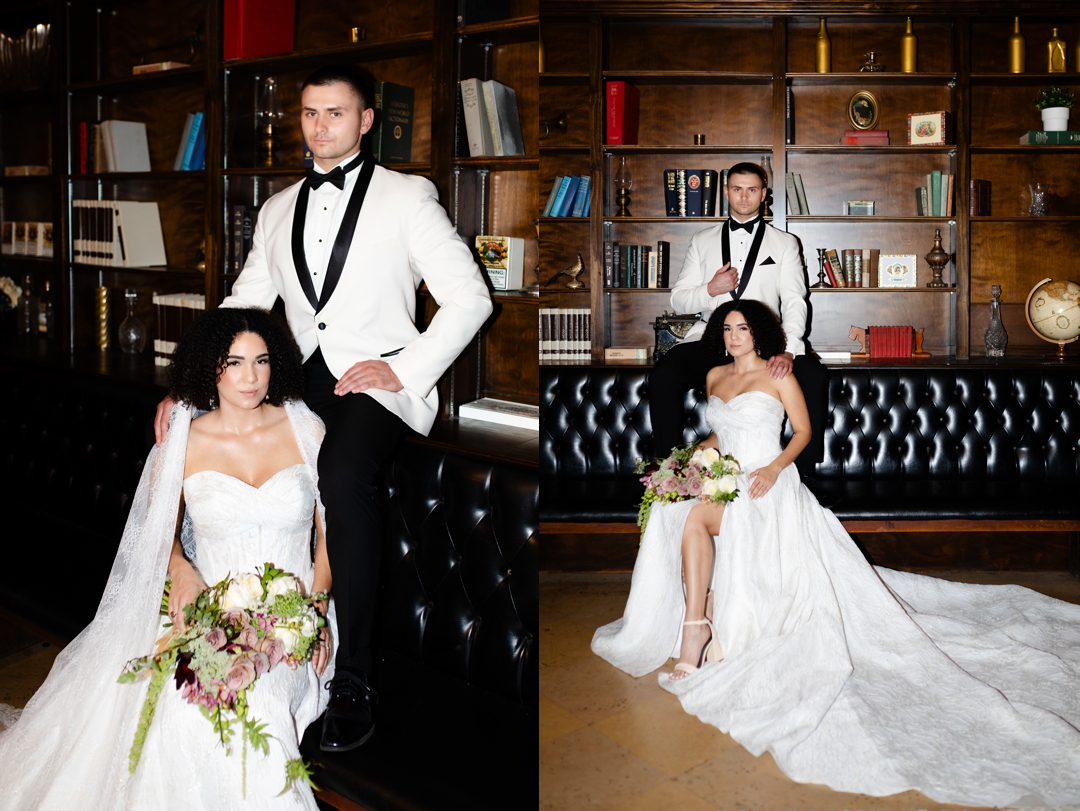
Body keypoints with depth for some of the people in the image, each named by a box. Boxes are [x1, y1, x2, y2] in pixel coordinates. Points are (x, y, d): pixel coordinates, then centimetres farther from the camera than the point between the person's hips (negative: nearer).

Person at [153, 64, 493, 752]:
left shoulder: (407, 197, 7)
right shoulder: (278, 210, 22)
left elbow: (470, 297, -1)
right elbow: (241, 308, 22)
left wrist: (404, 368, -12)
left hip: (377, 381, -5)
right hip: (305, 383, 5)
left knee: (342, 474, -35)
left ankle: (355, 678, -22)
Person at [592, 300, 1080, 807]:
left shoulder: (778, 376, 4)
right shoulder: (715, 377, 19)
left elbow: (803, 430, 4)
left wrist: (774, 466, -13)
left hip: (768, 485, -6)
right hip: (725, 482, 6)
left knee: (696, 519, -32)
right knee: (675, 514, -25)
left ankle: (696, 629, -25)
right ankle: (696, 628, -23)